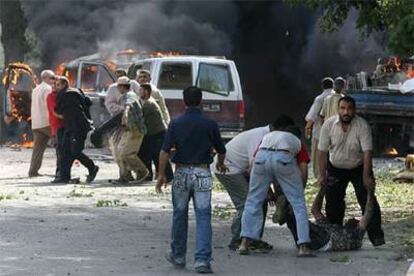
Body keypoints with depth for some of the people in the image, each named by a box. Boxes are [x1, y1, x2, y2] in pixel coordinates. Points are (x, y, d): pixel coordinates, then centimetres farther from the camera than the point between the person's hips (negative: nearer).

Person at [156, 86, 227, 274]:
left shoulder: (176, 123, -3)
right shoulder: (210, 125, -2)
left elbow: (165, 151, -9)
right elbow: (221, 151, 9)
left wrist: (161, 174, -1)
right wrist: (221, 164, 30)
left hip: (181, 172, 1)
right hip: (202, 173, -1)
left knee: (179, 215, 15)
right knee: (203, 216, -2)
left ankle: (178, 256, 27)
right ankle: (202, 260, -10)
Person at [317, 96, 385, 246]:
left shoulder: (363, 125, -22)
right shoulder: (328, 125, -15)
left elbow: (367, 152, -24)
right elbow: (322, 151, -11)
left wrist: (366, 176, -28)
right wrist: (322, 174, -12)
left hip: (359, 168, -2)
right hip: (335, 168, 2)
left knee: (368, 200, -11)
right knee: (333, 202, 1)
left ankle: (376, 236, -10)